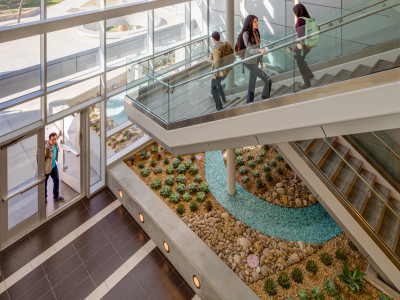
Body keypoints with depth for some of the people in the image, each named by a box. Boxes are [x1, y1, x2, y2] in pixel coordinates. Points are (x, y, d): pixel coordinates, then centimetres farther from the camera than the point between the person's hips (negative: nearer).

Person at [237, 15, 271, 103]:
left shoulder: (256, 33, 8)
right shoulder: (246, 34, -17)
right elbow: (249, 50, -26)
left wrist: (261, 61, 20)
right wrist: (260, 50, -44)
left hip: (255, 61, 8)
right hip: (250, 62, -8)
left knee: (252, 82, 16)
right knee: (268, 81, -15)